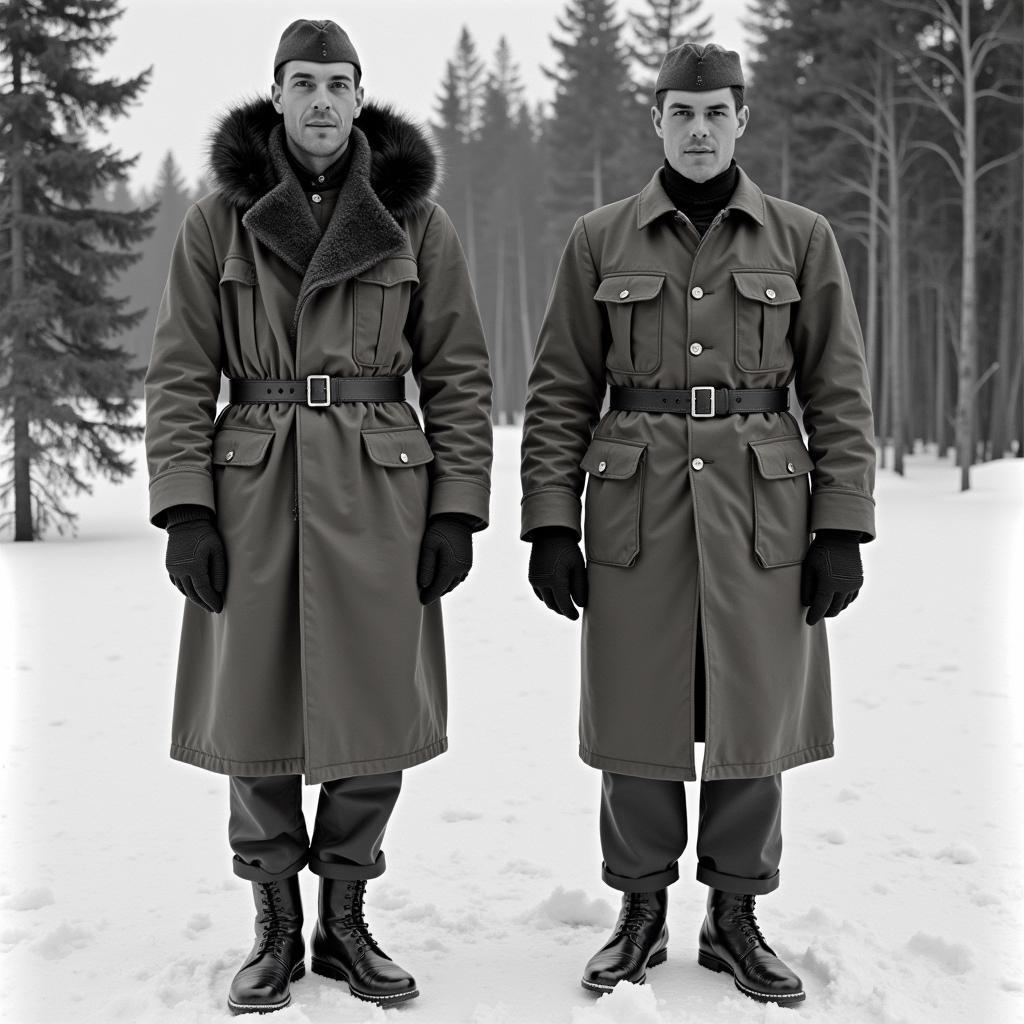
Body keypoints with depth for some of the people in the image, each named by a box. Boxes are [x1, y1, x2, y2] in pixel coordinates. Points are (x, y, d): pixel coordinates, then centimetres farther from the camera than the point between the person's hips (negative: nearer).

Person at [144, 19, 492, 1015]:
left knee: (375, 717, 4)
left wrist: (457, 510, -3)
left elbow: (458, 374, 4)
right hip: (254, 492, 0)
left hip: (379, 491, 1)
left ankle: (344, 923, 24)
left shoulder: (415, 219, 4)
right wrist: (183, 509, -8)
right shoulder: (219, 217, 3)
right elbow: (180, 374, 1)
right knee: (256, 716, 5)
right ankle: (275, 931, 22)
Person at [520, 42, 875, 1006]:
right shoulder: (600, 239, 4)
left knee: (753, 715, 6)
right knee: (638, 717, 5)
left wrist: (841, 528, -3)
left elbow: (839, 394, 3)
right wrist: (549, 524, -3)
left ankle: (735, 920, 23)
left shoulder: (801, 239, 4)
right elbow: (559, 393, 3)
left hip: (761, 513, 1)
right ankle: (641, 915, 23)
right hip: (636, 511, 0)